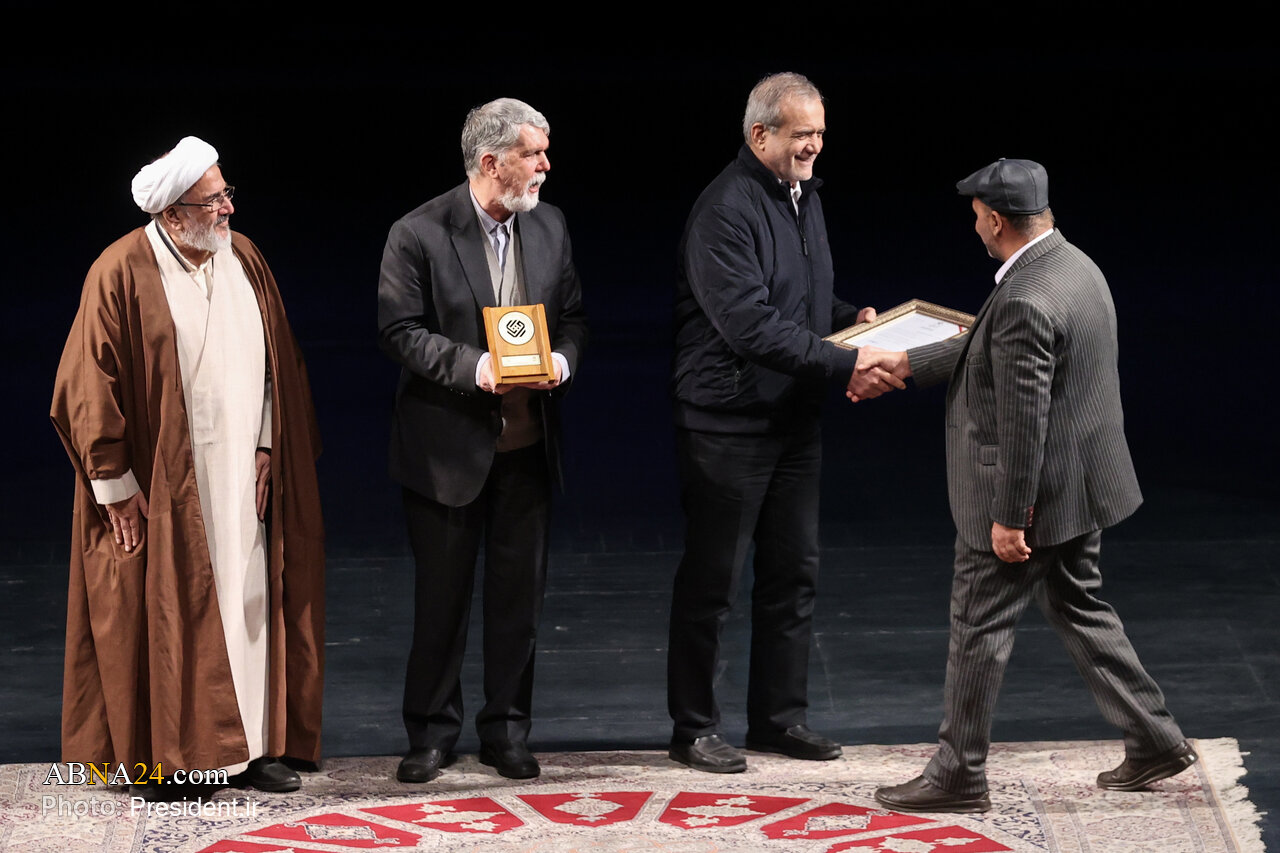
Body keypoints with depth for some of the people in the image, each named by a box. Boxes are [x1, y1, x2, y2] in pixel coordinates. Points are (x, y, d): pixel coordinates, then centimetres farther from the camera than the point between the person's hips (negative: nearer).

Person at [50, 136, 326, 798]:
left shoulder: (243, 259, 5)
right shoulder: (122, 272, -12)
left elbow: (274, 363, 13)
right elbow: (91, 385, -10)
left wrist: (266, 447, 6)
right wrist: (115, 485, -10)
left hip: (239, 478, 5)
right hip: (161, 487, -5)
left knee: (246, 603, 6)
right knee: (164, 615, 0)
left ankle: (249, 746, 15)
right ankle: (157, 759, 8)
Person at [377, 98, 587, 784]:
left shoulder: (549, 227, 5)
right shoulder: (418, 235, -10)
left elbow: (572, 315, 12)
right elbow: (400, 330, -11)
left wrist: (563, 359, -9)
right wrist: (472, 366, -22)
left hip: (527, 443, 4)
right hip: (447, 445, -4)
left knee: (519, 591, 9)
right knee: (441, 593, 5)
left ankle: (506, 729, 21)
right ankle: (431, 733, 17)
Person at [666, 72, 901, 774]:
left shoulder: (805, 196, 12)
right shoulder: (726, 210, -19)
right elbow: (751, 326, -26)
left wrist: (854, 318, 6)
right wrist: (844, 366, -27)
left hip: (794, 420, 9)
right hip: (727, 422, -9)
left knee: (793, 573, 13)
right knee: (710, 580, 0)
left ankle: (780, 716, 23)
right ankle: (693, 729, 10)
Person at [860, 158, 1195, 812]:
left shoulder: (1025, 302, -26)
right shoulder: (1073, 265, 6)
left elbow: (1024, 420, -26)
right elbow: (985, 350, 18)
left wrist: (1009, 518, -20)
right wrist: (903, 363, 22)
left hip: (1030, 491, -10)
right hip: (1077, 487, 10)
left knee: (980, 629, 2)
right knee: (1079, 609, 21)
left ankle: (958, 776, 12)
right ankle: (1153, 740, 24)